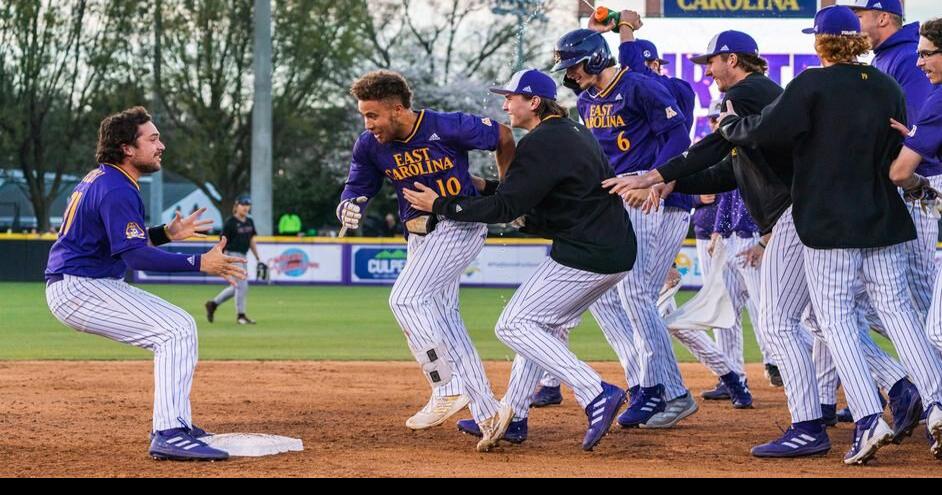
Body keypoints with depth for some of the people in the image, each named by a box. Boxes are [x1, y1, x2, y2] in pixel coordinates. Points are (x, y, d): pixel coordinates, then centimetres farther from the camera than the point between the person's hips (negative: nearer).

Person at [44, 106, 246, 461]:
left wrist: (166, 233, 8)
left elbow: (127, 239, 22)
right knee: (176, 330, -19)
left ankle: (177, 424, 19)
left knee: (180, 327, 17)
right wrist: (200, 264, -30)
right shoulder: (117, 190, -18)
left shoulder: (103, 179, 14)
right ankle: (168, 434, -26)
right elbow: (135, 256, -27)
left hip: (89, 285, 11)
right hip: (78, 289, -11)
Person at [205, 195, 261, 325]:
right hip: (232, 255, -8)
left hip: (243, 256, 8)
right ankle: (241, 315, 0)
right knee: (242, 285, -10)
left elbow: (252, 240, 16)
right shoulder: (230, 222, -11)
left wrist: (258, 258, 14)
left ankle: (213, 304, 28)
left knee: (237, 287, 14)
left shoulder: (249, 222, 11)